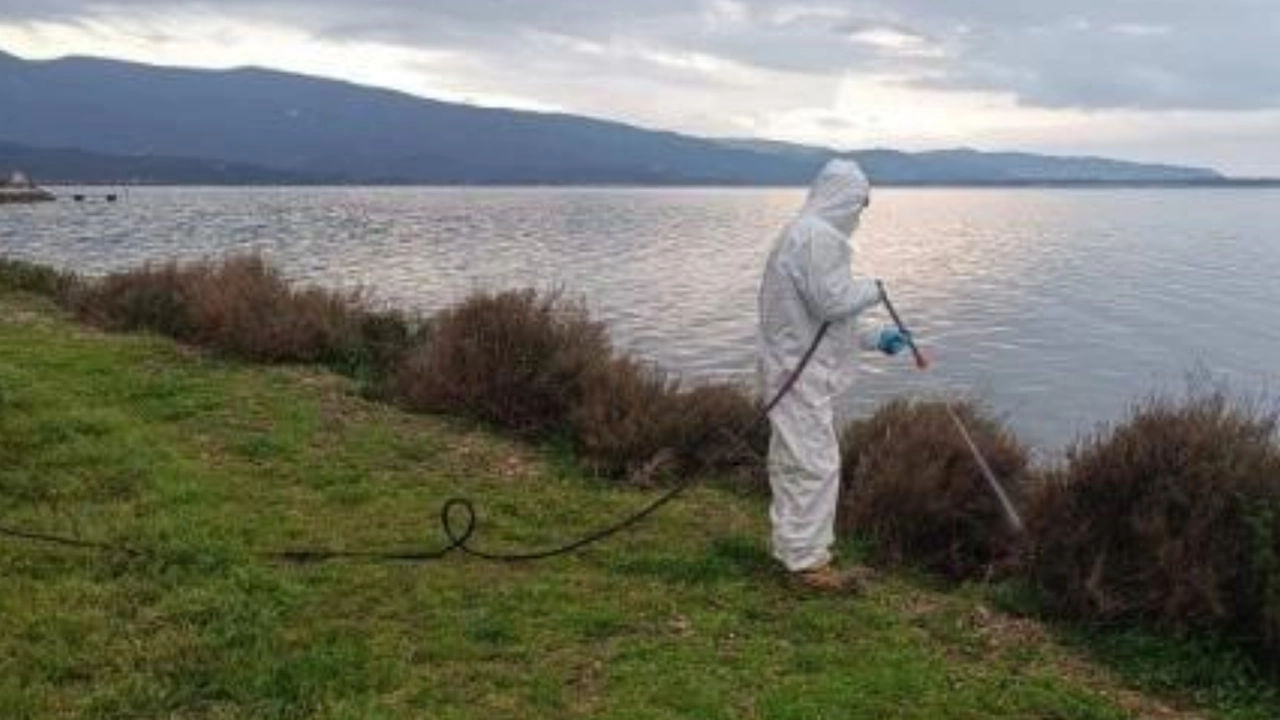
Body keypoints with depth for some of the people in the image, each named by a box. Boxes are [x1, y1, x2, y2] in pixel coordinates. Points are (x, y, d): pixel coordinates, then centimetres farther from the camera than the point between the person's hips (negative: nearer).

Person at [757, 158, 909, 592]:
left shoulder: (803, 233, 19)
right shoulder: (818, 236, -16)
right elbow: (831, 301, -22)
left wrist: (875, 338, 19)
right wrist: (872, 290, -3)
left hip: (794, 369, 11)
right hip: (802, 373, -11)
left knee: (793, 462, 17)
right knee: (815, 464, -5)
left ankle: (792, 548, 29)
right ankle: (808, 560, 3)